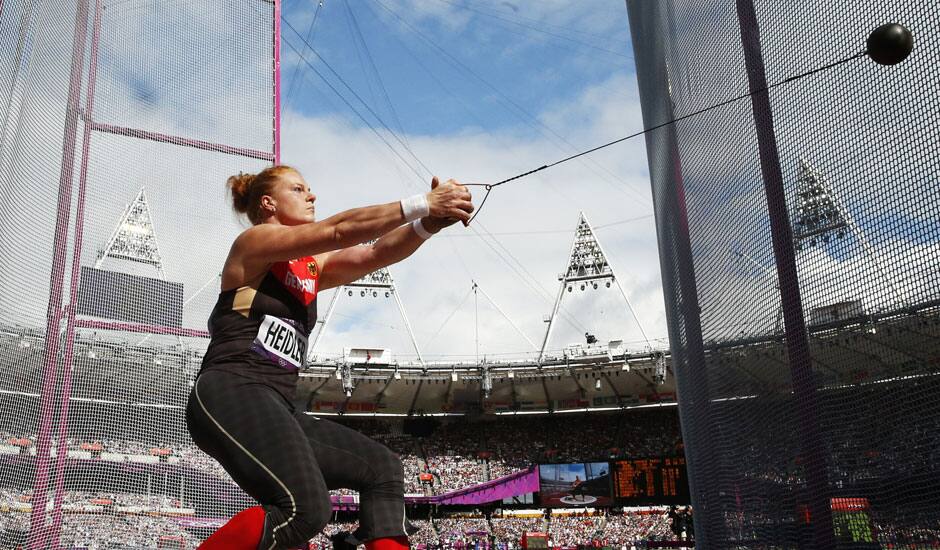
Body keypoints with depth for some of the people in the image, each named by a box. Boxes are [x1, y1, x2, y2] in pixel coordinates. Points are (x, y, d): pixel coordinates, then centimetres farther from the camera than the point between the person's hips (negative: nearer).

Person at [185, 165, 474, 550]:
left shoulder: (312, 266, 22)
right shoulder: (254, 242, 0)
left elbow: (377, 254, 8)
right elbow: (338, 231, -14)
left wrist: (430, 222, -9)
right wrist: (420, 204, -14)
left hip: (276, 407, 9)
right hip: (230, 395, -9)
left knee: (382, 468, 4)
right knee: (306, 508, -29)